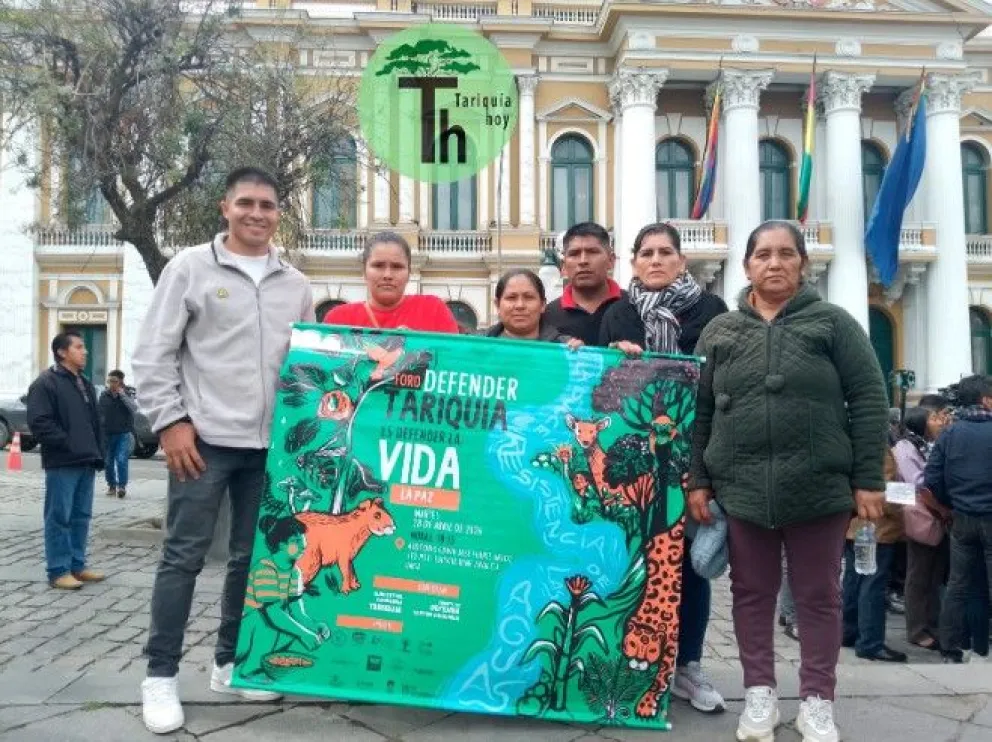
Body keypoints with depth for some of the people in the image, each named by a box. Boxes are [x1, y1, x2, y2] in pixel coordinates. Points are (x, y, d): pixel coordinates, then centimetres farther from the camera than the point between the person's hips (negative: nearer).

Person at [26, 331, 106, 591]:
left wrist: (98, 454, 13)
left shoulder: (86, 385, 19)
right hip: (62, 463, -8)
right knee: (60, 517, -3)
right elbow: (39, 423, -15)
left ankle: (77, 565, 19)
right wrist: (67, 444, -17)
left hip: (86, 462, 8)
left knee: (81, 516, 11)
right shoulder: (45, 383, -6)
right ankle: (58, 571, 2)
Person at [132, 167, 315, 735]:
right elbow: (154, 354, -2)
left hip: (271, 444, 4)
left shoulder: (296, 284, 11)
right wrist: (171, 420, -9)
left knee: (253, 557, 10)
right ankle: (161, 676, 12)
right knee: (184, 556, 0)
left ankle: (230, 664, 25)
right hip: (205, 439, -4)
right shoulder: (191, 267, 1)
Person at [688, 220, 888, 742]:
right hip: (740, 488, 2)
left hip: (819, 487, -1)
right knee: (752, 593, 10)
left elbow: (869, 401, 0)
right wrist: (698, 480, 3)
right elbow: (699, 411, 9)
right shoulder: (720, 331, 9)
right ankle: (759, 693, 25)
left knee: (818, 595, 9)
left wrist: (868, 479, -6)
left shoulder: (833, 322, 4)